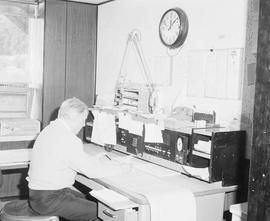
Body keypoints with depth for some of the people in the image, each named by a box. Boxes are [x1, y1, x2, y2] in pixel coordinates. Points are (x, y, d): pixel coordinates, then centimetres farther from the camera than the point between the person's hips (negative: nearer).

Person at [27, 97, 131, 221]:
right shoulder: (68, 140, -23)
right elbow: (92, 171, -19)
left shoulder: (51, 129, 8)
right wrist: (121, 168, -7)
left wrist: (97, 159, 18)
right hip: (48, 201, -10)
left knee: (89, 200, 21)